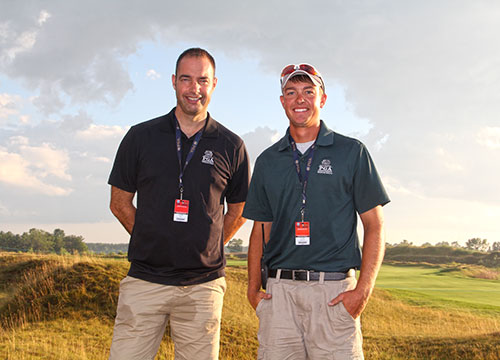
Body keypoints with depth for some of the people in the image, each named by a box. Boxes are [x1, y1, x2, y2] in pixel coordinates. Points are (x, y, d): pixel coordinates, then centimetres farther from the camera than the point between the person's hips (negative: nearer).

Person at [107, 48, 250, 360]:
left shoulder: (232, 147, 4)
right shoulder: (141, 137, 4)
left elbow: (238, 211, 14)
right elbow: (120, 203, 11)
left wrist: (205, 250, 10)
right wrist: (156, 244, 9)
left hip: (203, 286, 0)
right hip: (144, 281, 0)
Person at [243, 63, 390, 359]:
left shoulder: (352, 152, 5)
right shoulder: (268, 161, 14)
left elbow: (374, 225, 3)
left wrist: (364, 289, -8)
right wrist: (253, 288, 5)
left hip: (335, 291, -2)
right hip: (279, 291, 3)